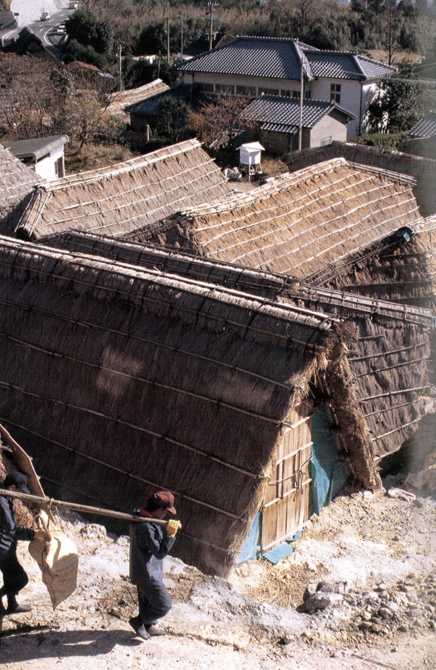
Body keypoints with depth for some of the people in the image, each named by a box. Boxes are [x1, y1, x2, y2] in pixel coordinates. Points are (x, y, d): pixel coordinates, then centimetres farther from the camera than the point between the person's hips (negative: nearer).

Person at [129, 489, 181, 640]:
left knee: (146, 601, 29)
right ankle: (138, 621, 20)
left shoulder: (140, 515, -3)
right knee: (163, 605, 4)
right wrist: (171, 535, -31)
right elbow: (160, 552, -28)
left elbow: (156, 536, 11)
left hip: (144, 570, 10)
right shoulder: (146, 527, -33)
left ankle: (148, 626, 48)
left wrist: (168, 528, -4)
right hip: (148, 574, -10)